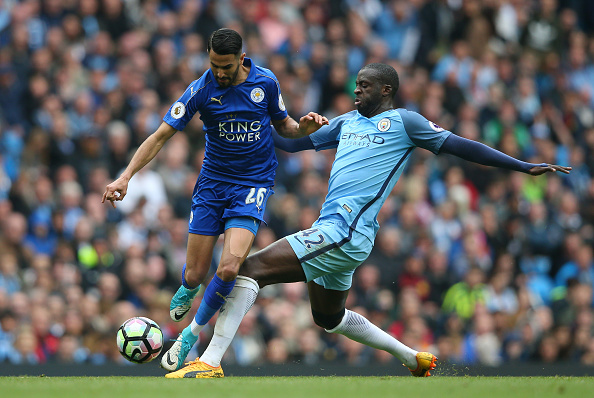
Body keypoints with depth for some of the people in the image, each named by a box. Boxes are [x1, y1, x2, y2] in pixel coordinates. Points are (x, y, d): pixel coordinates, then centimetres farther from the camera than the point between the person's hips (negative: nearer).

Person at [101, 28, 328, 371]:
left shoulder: (266, 82, -6)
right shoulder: (201, 89, -11)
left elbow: (283, 125, 12)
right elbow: (161, 136, -9)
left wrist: (303, 128, -12)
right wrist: (125, 177, -18)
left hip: (253, 184, -1)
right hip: (212, 182, 1)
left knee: (229, 269, -21)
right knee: (195, 275, 1)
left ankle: (193, 333, 3)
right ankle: (188, 290, 43)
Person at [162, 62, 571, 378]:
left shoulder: (403, 121, 2)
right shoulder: (348, 122, 23)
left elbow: (461, 146, 3)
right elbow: (293, 142, 30)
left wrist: (525, 166, 0)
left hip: (345, 233, -9)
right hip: (331, 233, 9)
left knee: (250, 269, -18)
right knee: (330, 318, 24)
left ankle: (210, 363, -21)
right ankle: (415, 359, 36)